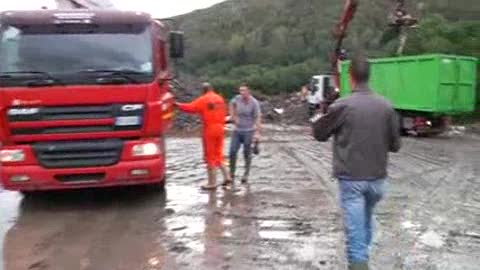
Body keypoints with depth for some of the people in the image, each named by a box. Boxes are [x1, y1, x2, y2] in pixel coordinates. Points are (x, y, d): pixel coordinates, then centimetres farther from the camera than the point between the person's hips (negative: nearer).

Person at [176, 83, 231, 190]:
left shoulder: (203, 99, -8)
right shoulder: (220, 99, 10)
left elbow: (191, 108, -12)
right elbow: (223, 113, 12)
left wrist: (178, 105, 0)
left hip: (210, 129, -6)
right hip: (220, 129, 6)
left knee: (209, 156, 1)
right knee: (218, 154, 18)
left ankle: (212, 182, 5)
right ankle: (226, 176, 11)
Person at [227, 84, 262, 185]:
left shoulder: (254, 103, -14)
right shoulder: (237, 98, -3)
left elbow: (258, 118, -17)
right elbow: (231, 104, 19)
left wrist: (257, 133, -25)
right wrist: (233, 116, 7)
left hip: (249, 131, -4)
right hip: (237, 130, 4)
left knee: (247, 153, 5)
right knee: (232, 152, -1)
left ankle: (246, 174, 25)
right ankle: (231, 176, 11)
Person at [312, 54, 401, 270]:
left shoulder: (342, 106, -12)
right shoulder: (386, 106, -3)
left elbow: (319, 134, 1)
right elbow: (395, 145, 5)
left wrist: (325, 115, 17)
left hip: (351, 178, -4)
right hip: (377, 177, 4)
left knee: (355, 227, 1)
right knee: (366, 221, 23)